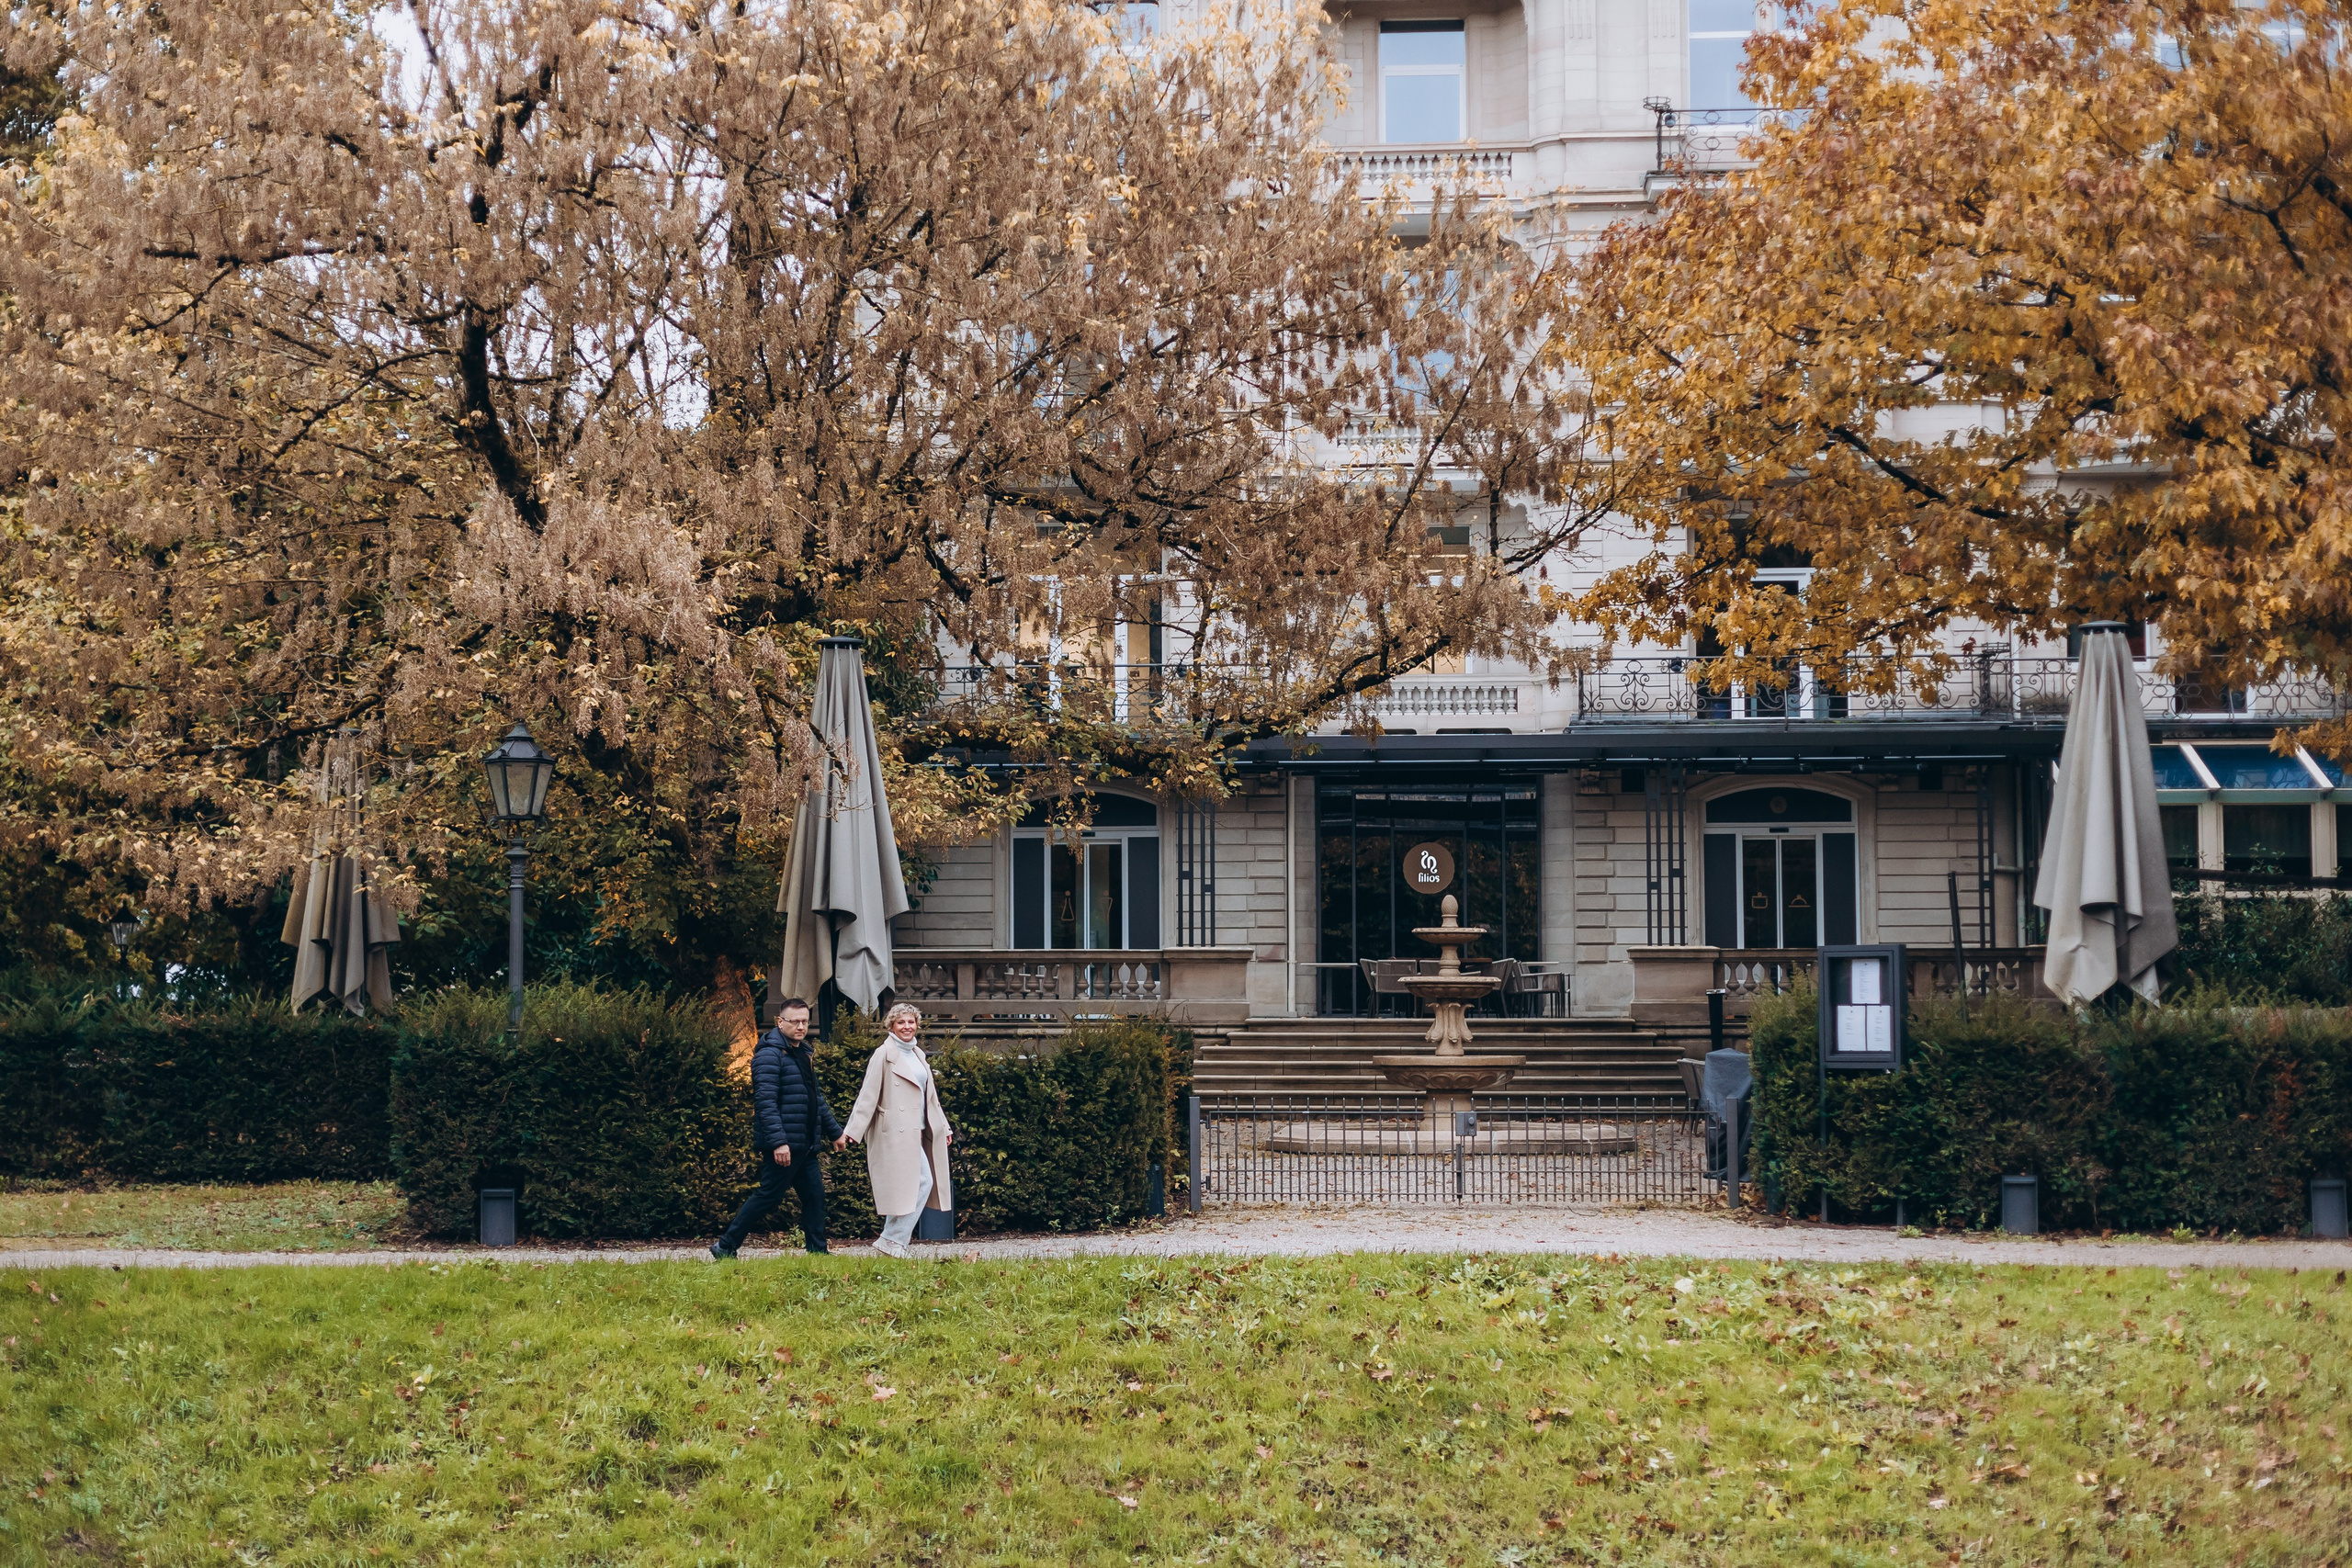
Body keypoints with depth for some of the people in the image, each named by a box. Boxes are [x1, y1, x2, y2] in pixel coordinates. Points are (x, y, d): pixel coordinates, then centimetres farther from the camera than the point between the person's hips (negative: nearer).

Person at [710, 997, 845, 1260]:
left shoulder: (804, 1054, 17)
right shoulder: (770, 1055, -13)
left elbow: (817, 1098, 27)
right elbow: (766, 1101, -21)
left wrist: (835, 1132, 27)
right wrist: (778, 1142, -28)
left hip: (805, 1145, 9)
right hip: (783, 1146, -9)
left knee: (815, 1196, 7)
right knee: (768, 1197, -4)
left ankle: (817, 1252, 13)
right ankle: (726, 1247, 5)